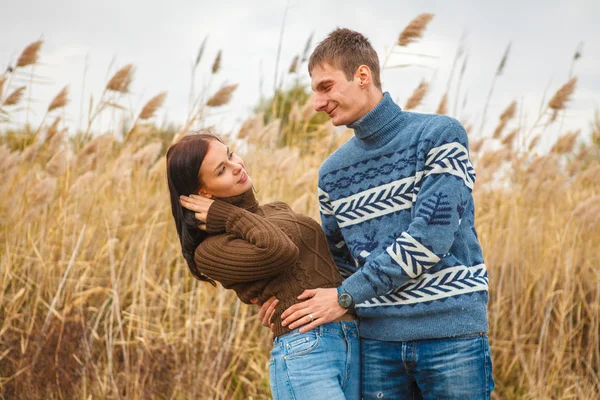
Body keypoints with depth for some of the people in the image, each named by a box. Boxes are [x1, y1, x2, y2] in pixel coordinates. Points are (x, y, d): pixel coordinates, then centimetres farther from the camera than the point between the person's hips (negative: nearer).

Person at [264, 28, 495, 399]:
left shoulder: (440, 135, -4)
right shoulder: (332, 173, 12)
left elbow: (430, 238, -13)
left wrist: (347, 296, -10)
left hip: (452, 338, -4)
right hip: (379, 342, 4)